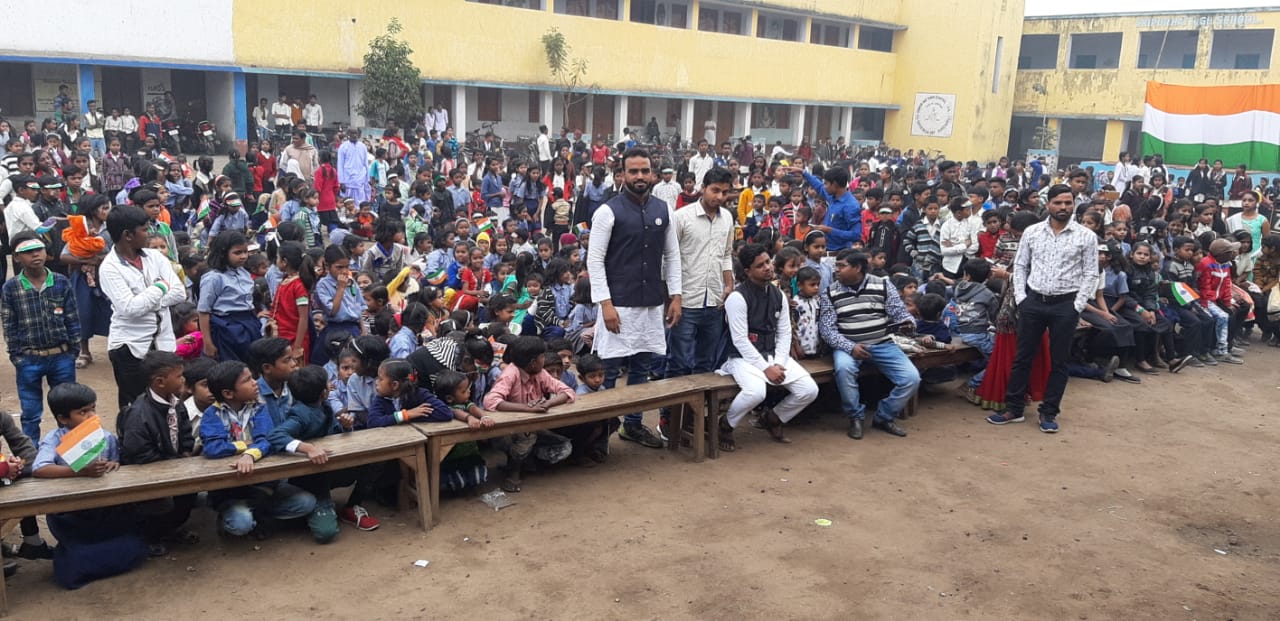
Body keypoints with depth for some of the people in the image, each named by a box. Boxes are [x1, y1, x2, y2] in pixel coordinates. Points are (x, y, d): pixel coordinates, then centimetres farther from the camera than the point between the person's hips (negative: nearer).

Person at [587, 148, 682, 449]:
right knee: (609, 369, 0)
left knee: (641, 368, 13)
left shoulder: (663, 210, 8)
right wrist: (605, 303, -16)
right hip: (619, 304, -5)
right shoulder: (608, 211, -8)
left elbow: (672, 255, 13)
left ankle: (633, 424, 26)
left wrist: (675, 296, 6)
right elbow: (594, 260, -10)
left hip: (652, 304, 5)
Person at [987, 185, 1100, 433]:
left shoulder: (1086, 236, -2)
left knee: (1058, 361, 6)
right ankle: (1014, 408, 16)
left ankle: (1049, 412, 17)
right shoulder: (1031, 232, 3)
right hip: (1033, 301, 1)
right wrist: (1020, 297, -2)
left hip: (1066, 304, -1)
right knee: (1023, 357, 6)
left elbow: (1091, 274, -1)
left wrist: (1077, 306, -8)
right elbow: (1020, 266, 8)